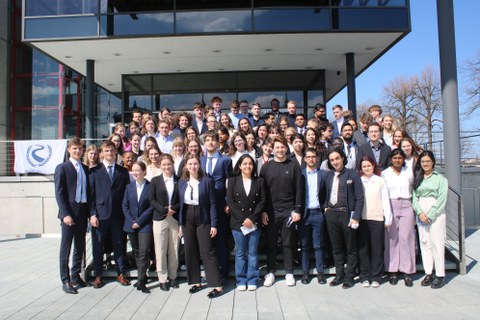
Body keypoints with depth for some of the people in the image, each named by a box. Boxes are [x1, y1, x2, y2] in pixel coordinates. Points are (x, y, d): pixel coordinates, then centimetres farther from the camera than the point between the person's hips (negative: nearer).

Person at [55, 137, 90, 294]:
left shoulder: (86, 169, 13)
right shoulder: (62, 168, -2)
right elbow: (59, 193, -8)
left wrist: (89, 211, 5)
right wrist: (65, 214, -16)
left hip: (83, 212, 5)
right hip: (69, 212, -5)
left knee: (80, 246, 12)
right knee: (66, 247, 2)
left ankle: (75, 276, 24)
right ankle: (65, 280, 10)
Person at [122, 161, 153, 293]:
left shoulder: (150, 187, -5)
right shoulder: (129, 187, 9)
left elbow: (151, 207, -7)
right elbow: (125, 205, 7)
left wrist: (139, 222, -12)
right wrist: (131, 221, -6)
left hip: (145, 225, -4)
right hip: (131, 225, 4)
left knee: (143, 253, -8)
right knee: (136, 252, 12)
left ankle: (141, 282, -3)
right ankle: (143, 276, 25)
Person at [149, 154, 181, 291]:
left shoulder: (179, 181, 6)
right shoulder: (155, 180, 6)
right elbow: (151, 200, 0)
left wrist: (173, 208, -12)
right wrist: (164, 210, -13)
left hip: (175, 219, 1)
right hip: (160, 219, 0)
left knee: (174, 249, 5)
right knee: (160, 249, 1)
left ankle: (172, 276, 19)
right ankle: (162, 278, 11)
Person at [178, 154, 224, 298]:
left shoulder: (207, 181, -6)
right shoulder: (182, 182, 5)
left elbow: (212, 204, -6)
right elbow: (180, 203, 9)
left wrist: (214, 224, -10)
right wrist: (180, 223, 7)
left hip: (203, 220, -4)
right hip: (187, 220, 4)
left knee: (208, 252, -4)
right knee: (190, 252, 10)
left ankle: (217, 286, 2)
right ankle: (195, 282, 24)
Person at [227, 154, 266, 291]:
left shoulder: (259, 181, 5)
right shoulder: (233, 180, 2)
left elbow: (262, 201, 1)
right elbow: (230, 201, -3)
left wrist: (252, 218, -10)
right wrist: (242, 219, -10)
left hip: (254, 222, 1)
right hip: (237, 222, 0)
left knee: (253, 253, 7)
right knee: (240, 253, 7)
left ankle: (252, 280, 18)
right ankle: (241, 281, 18)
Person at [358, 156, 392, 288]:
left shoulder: (380, 181, 6)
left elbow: (385, 200, 5)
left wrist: (388, 218, 1)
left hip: (377, 218, 0)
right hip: (362, 219, 0)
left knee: (377, 249, 3)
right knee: (363, 248, 4)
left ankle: (376, 277, 14)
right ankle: (364, 277, 13)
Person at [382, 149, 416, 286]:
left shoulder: (409, 173, 11)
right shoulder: (385, 173, 6)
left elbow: (412, 189, 17)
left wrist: (415, 209, 10)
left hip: (406, 206, 1)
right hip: (390, 206, -1)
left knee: (406, 237, -4)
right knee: (392, 238, -1)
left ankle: (407, 272, 4)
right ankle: (392, 271, 7)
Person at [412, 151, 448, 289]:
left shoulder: (440, 178, 0)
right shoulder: (418, 179, 14)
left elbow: (442, 199, -7)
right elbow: (415, 197, 8)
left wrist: (430, 215, -11)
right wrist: (420, 213, -7)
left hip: (436, 214, -4)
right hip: (421, 214, 4)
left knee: (437, 244, -5)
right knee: (424, 243, 5)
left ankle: (440, 275, 3)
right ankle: (428, 273, 12)